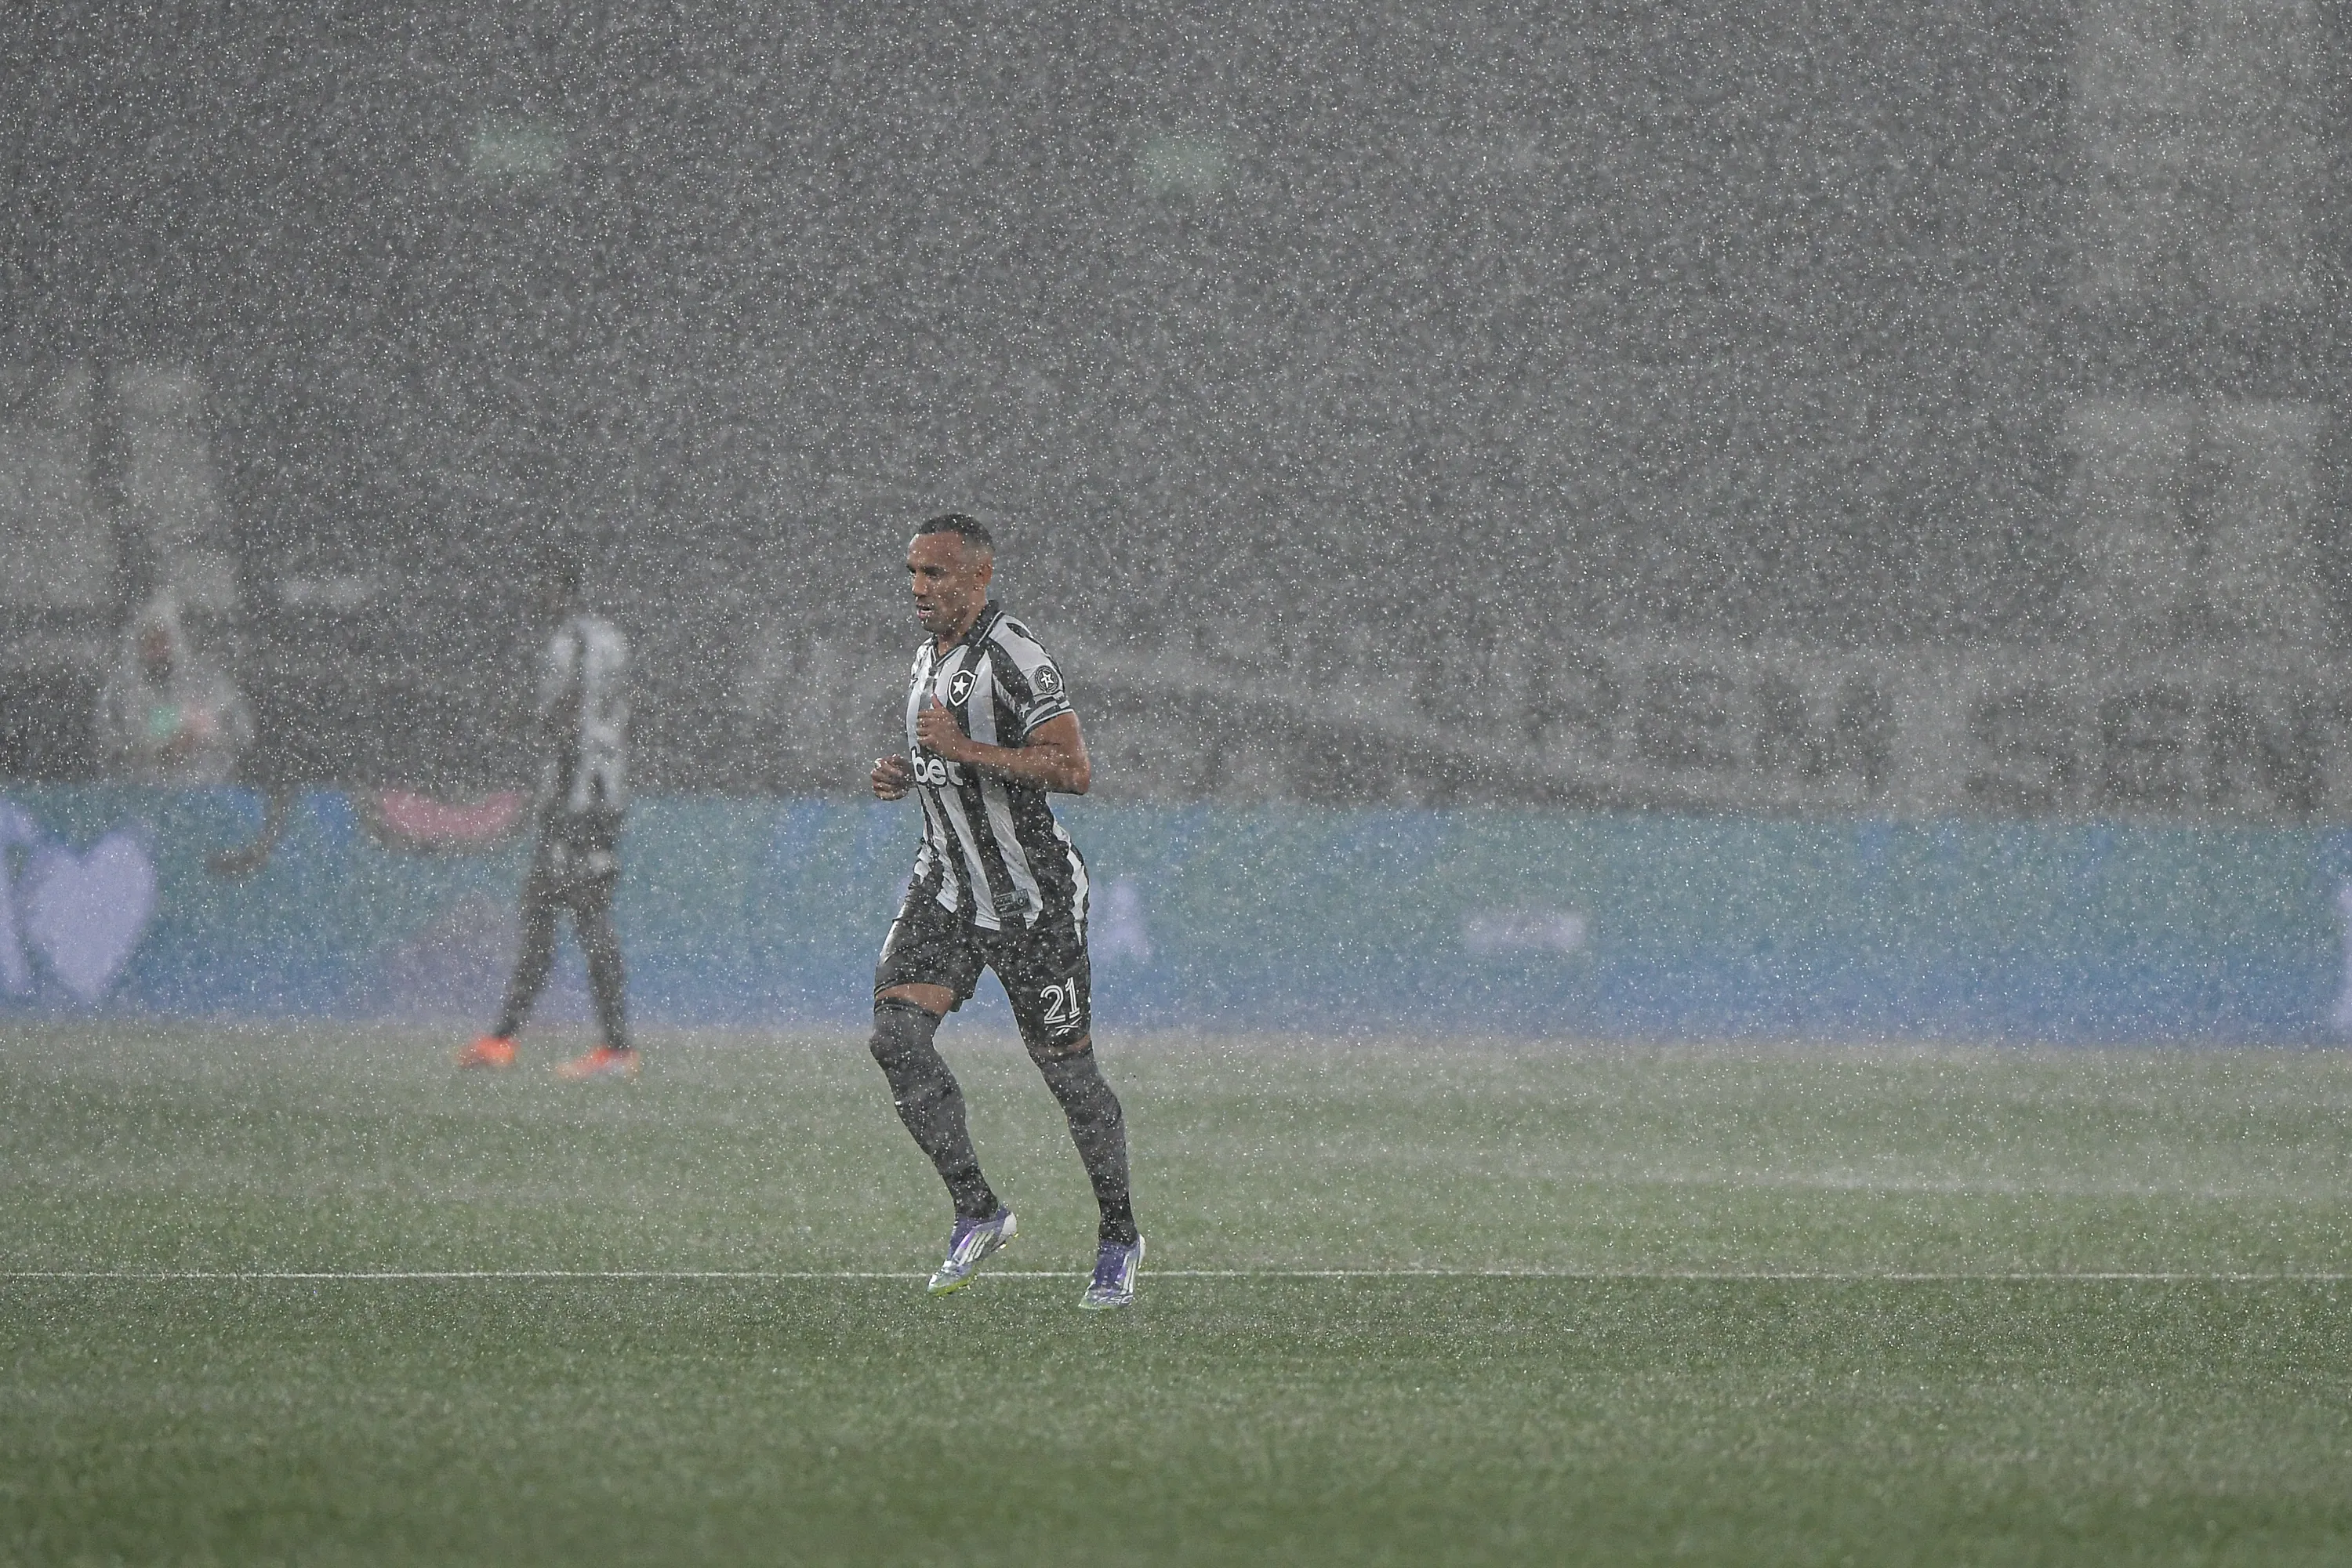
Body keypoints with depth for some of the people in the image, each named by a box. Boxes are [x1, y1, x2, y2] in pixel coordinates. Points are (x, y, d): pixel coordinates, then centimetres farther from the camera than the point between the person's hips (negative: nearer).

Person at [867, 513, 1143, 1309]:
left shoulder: (1013, 659, -17)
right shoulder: (928, 661, 11)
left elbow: (1073, 770, -24)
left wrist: (966, 750, -28)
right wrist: (904, 774, 6)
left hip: (1031, 893, -7)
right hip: (948, 886, 7)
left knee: (1067, 1070, 2)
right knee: (897, 1034, -13)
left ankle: (1120, 1239, 21)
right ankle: (978, 1212, -2)